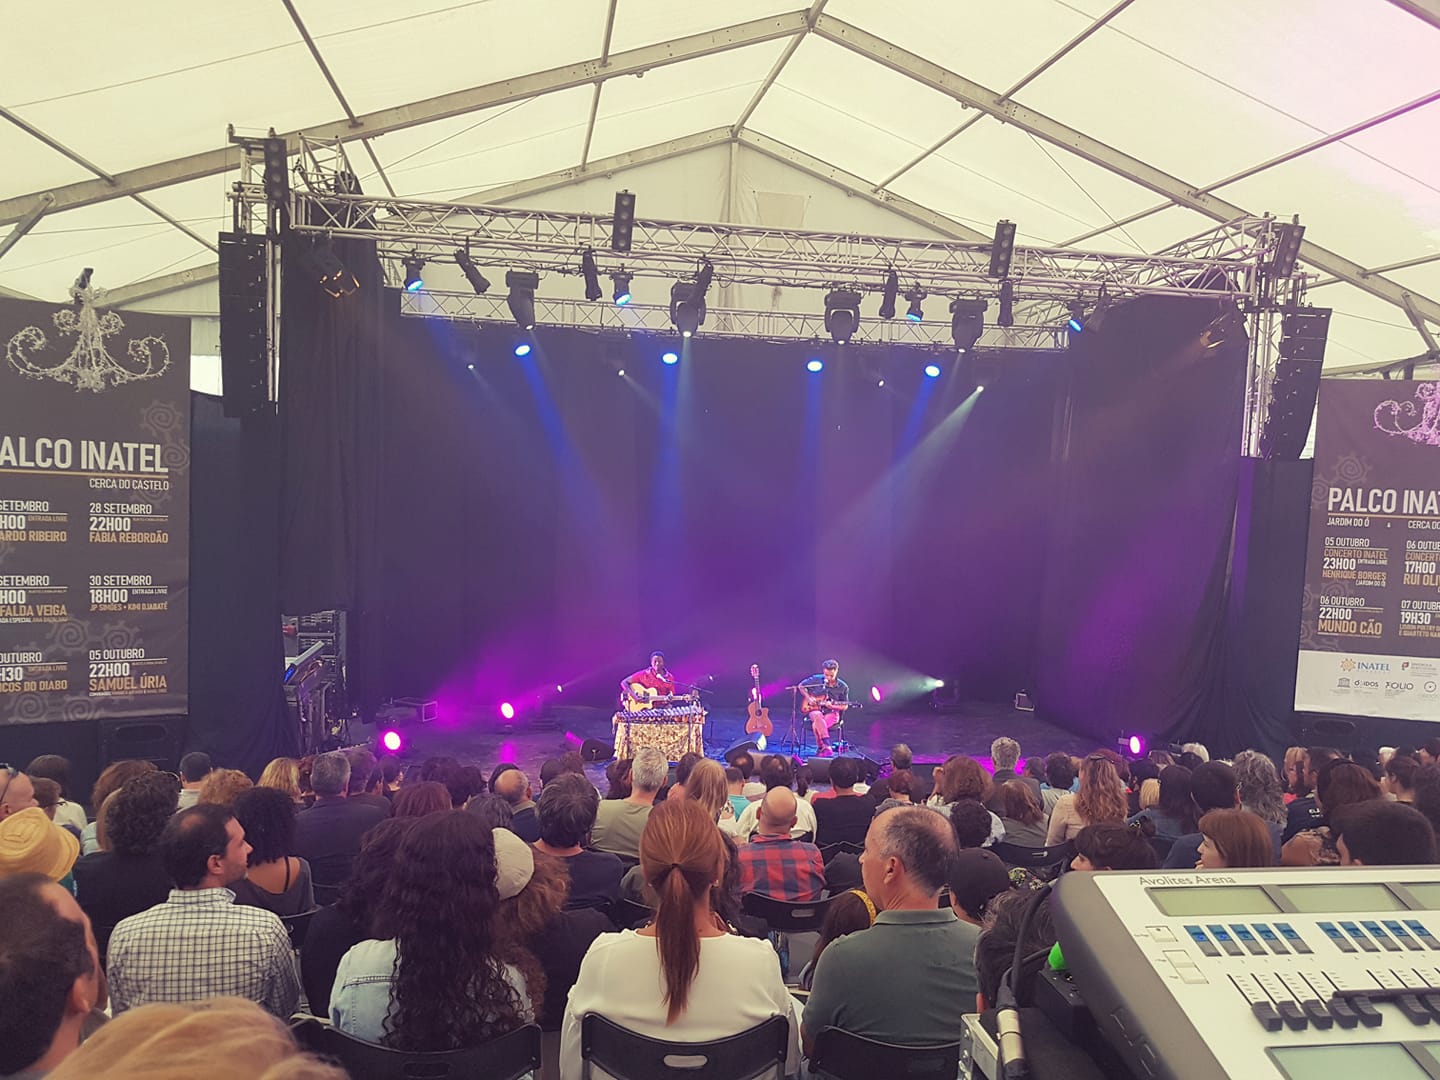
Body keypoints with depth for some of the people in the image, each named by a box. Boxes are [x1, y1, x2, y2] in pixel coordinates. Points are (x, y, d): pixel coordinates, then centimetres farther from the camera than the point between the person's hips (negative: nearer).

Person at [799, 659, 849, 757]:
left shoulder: (843, 687, -4)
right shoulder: (816, 679, -4)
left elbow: (844, 706, 4)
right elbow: (801, 686, 10)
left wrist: (832, 705, -16)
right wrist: (808, 698, -4)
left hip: (831, 713, -1)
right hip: (815, 709, 1)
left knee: (816, 725, -33)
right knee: (817, 716, -38)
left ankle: (821, 748, -18)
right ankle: (827, 747, -38)